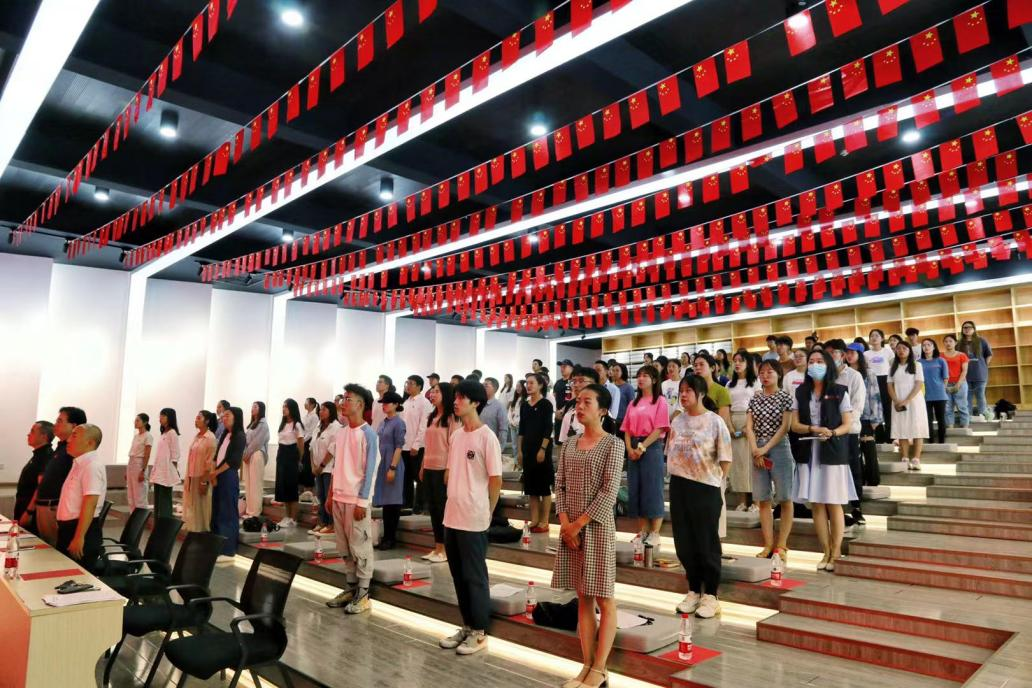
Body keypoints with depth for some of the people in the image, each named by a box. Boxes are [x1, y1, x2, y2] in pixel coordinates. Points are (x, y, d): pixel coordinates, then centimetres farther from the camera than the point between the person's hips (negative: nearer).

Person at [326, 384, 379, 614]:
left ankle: (363, 595, 8)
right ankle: (351, 588, 25)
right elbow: (337, 465, 16)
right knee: (344, 547, 14)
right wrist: (331, 494, 14)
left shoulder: (368, 434, -11)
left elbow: (369, 470, -13)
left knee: (360, 547, 0)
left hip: (356, 499, -7)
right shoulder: (341, 431, 10)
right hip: (339, 498, 7)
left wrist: (362, 501, -16)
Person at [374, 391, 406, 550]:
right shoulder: (382, 422, 12)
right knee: (385, 501, 11)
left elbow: (399, 447, -13)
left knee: (392, 502, 1)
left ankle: (391, 538, 9)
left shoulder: (398, 423, -9)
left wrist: (393, 467, -18)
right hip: (381, 464, 7)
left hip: (392, 465, -7)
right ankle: (386, 536, 19)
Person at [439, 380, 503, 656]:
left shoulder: (487, 437, -13)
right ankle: (466, 626, 29)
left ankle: (479, 632, 18)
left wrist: (485, 513, -3)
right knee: (459, 576, 15)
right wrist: (453, 503, 12)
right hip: (451, 517, 7)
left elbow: (495, 480, -10)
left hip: (473, 520, -7)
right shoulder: (456, 435, 8)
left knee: (475, 576, 4)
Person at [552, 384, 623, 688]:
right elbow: (560, 486, 7)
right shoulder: (569, 445, 9)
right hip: (570, 527, 5)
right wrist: (564, 522, -7)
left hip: (597, 526, -5)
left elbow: (609, 492, -13)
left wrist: (579, 523, -14)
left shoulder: (613, 444, -7)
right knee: (583, 599, 12)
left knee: (604, 599, 3)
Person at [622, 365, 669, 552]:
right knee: (636, 490, 6)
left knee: (653, 490, -4)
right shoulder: (633, 403, 16)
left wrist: (642, 447, -16)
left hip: (652, 448, -6)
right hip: (634, 449, 6)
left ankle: (655, 534, 2)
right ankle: (642, 531, 14)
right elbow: (627, 429, 11)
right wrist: (630, 449, -5)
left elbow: (659, 429, -10)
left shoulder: (660, 401, -1)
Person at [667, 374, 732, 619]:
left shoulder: (714, 421, -8)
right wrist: (676, 475, 7)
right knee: (684, 542, 11)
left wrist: (718, 482, -6)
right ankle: (693, 591, 27)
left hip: (706, 487, -5)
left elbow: (725, 459, -6)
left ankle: (710, 596, 19)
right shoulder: (677, 421, 7)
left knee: (707, 542, 5)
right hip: (679, 486, 5)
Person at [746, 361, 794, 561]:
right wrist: (755, 450, -8)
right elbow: (749, 427, 5)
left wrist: (766, 449, -12)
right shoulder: (754, 398, 10)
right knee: (763, 499, 4)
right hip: (758, 450, 4)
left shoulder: (785, 397, -1)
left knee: (785, 499, -1)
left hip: (779, 449, -4)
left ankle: (781, 545, 5)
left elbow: (785, 426, -8)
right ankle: (768, 545, 10)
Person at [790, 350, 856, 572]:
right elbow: (794, 424, 4)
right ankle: (826, 552, 15)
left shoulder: (839, 391, 0)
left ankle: (836, 553, 12)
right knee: (816, 504, 5)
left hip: (832, 452, -3)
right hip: (808, 453, 3)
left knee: (833, 504, 2)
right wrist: (813, 429, -15)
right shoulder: (800, 392, 8)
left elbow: (847, 425, -2)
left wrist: (832, 433, -22)